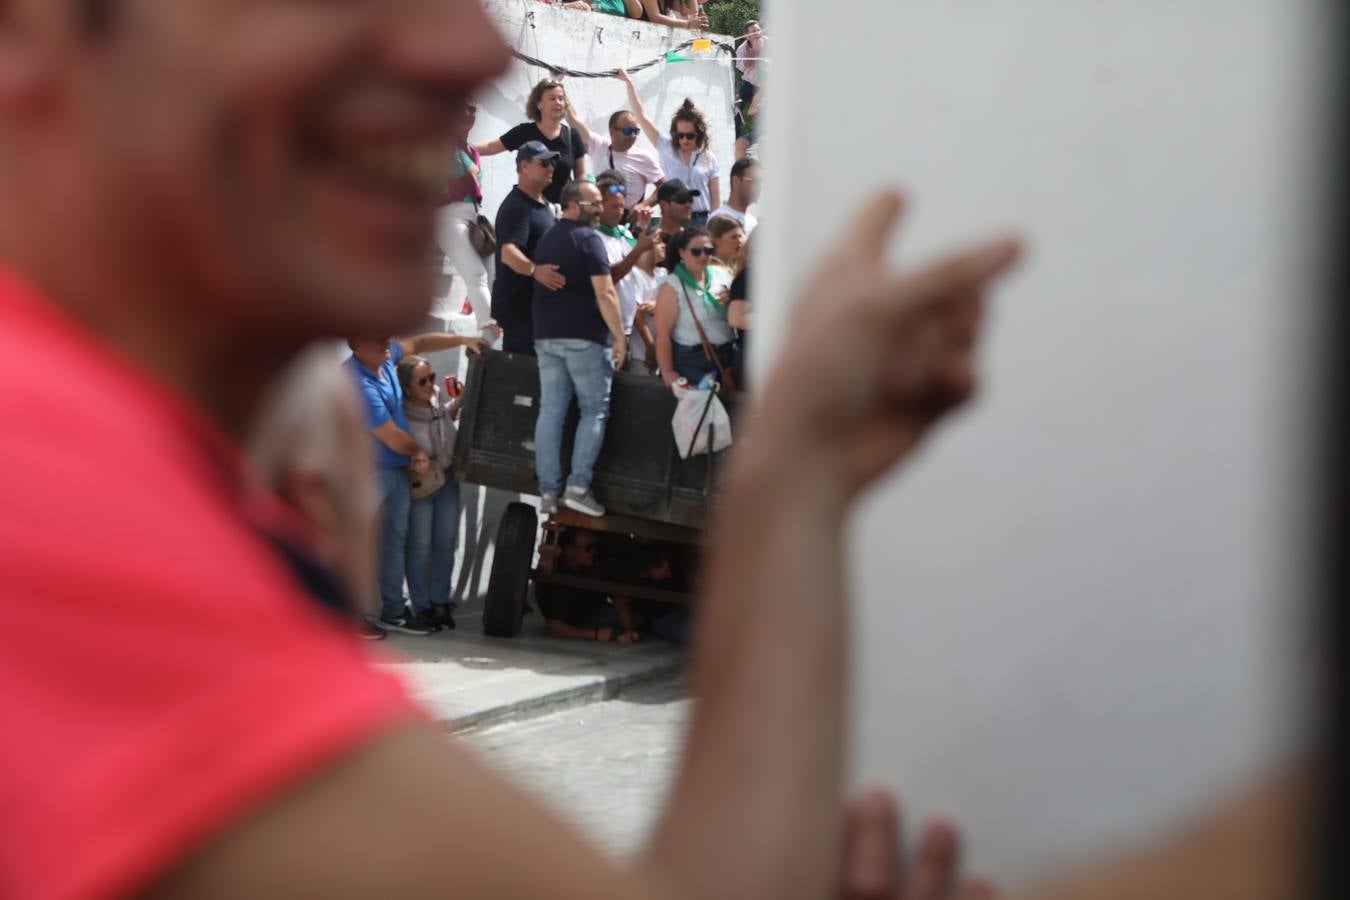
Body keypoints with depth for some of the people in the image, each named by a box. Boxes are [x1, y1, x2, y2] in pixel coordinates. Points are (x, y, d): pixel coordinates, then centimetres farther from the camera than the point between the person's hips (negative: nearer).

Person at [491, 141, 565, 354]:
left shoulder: (541, 203, 14)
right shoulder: (516, 206, -18)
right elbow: (508, 252, -34)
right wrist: (534, 270, -50)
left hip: (537, 302, 10)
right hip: (518, 303, -10)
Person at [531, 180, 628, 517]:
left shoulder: (547, 239, 16)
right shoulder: (588, 238, -9)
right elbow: (604, 293, -15)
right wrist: (619, 337, -13)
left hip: (546, 336, 7)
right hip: (584, 337, -7)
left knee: (550, 411, 4)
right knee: (594, 410, 0)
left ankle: (548, 491, 2)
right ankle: (578, 486, -9)